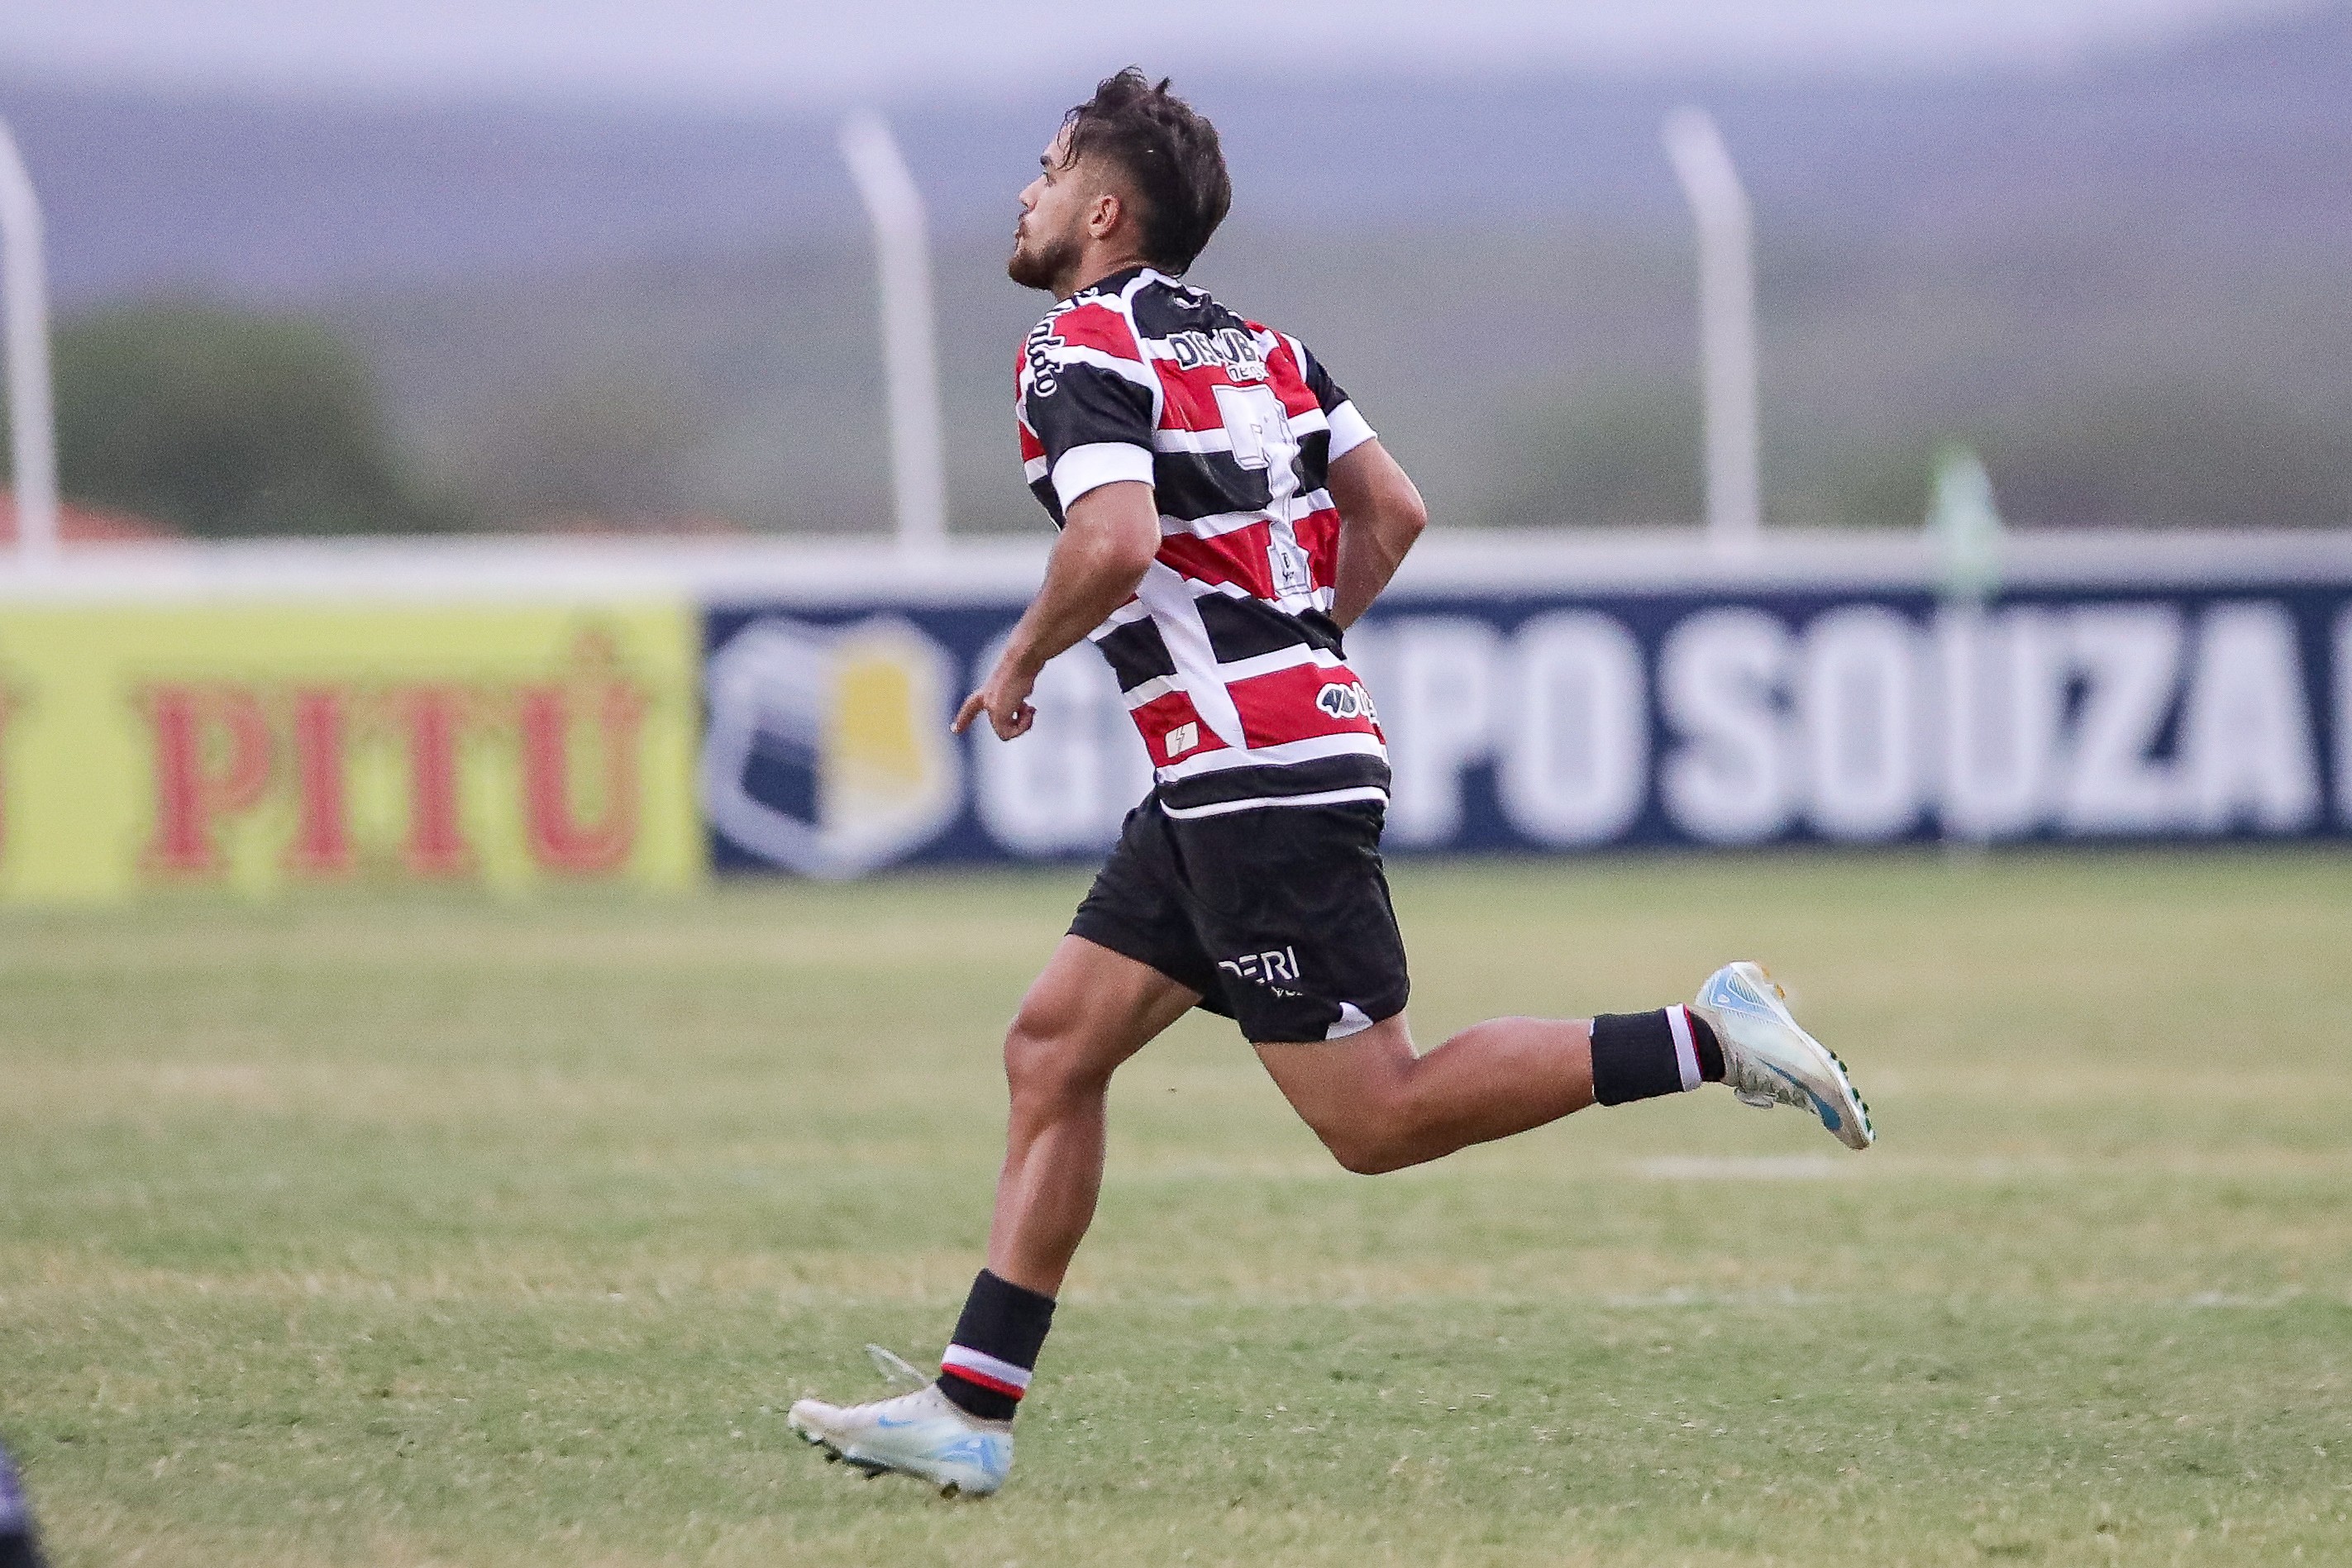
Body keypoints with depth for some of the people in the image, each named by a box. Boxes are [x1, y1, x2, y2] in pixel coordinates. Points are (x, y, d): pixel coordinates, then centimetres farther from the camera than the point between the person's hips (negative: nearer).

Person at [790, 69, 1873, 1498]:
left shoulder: (1085, 351, -10)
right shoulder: (1255, 345, 16)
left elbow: (1115, 541, -25)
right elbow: (1394, 511, 15)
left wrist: (1019, 669, -8)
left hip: (1258, 783, -10)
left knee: (1379, 1122, -7)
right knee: (1055, 1049, 9)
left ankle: (1704, 1041, -8)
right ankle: (970, 1413, 7)